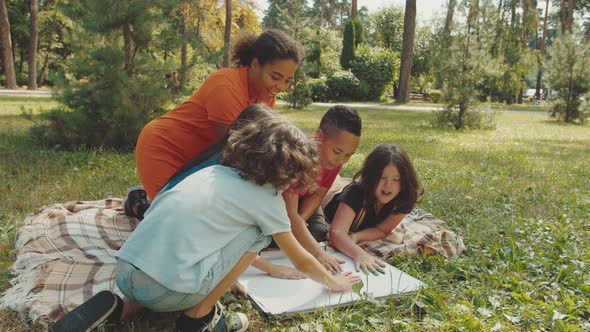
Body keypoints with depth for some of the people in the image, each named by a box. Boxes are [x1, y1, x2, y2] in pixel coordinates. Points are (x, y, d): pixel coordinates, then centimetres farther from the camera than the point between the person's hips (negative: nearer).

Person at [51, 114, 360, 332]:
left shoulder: (215, 171, 19)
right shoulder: (266, 196, 1)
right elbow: (301, 262, 16)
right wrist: (334, 282, 35)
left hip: (123, 273, 6)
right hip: (163, 291, -6)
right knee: (257, 232, 6)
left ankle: (120, 304, 16)